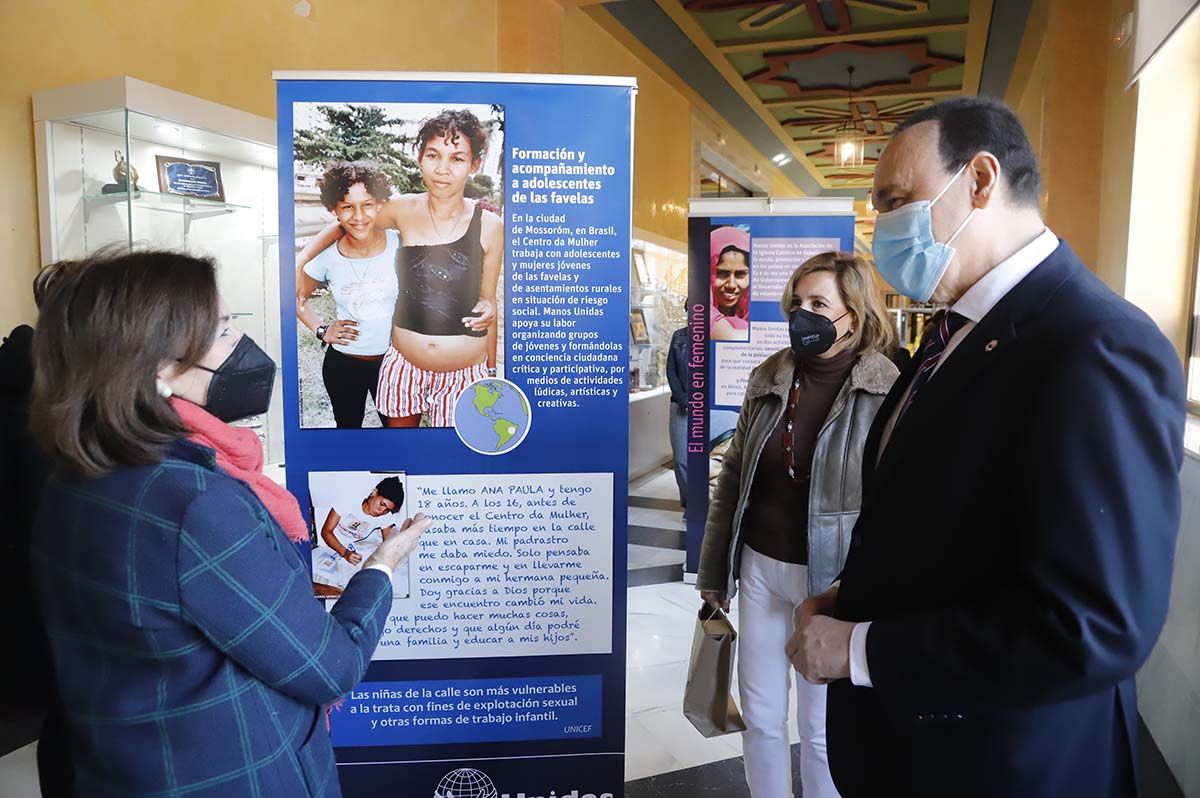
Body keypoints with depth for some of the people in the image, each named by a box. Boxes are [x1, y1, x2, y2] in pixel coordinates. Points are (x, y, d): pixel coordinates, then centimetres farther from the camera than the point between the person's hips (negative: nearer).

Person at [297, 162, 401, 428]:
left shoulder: (399, 244, -16)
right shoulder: (326, 256, -11)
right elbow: (297, 297, 6)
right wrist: (321, 329, -4)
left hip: (392, 359, -1)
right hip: (342, 365, 1)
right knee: (348, 426, 21)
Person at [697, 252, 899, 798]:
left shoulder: (888, 391, -12)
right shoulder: (769, 378, 2)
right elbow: (733, 478, 8)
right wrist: (714, 569, 11)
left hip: (831, 577, -4)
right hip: (760, 567, 4)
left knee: (820, 728, 12)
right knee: (760, 716, 17)